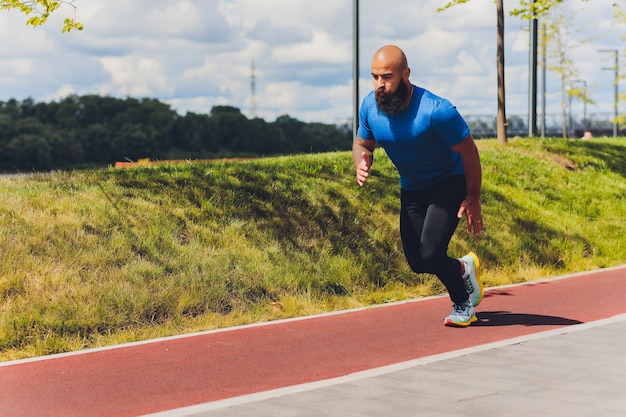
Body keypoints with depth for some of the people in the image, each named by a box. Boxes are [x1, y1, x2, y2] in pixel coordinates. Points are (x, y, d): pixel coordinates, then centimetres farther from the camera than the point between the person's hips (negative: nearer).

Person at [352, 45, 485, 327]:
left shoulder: (436, 111, -32)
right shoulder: (370, 107, -15)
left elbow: (469, 152, -20)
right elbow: (362, 143, 3)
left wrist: (473, 200, -16)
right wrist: (361, 161, -21)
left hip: (449, 184, -6)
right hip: (411, 189, 6)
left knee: (430, 253, -20)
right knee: (417, 262, 6)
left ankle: (462, 304, 9)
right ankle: (464, 268, 40)